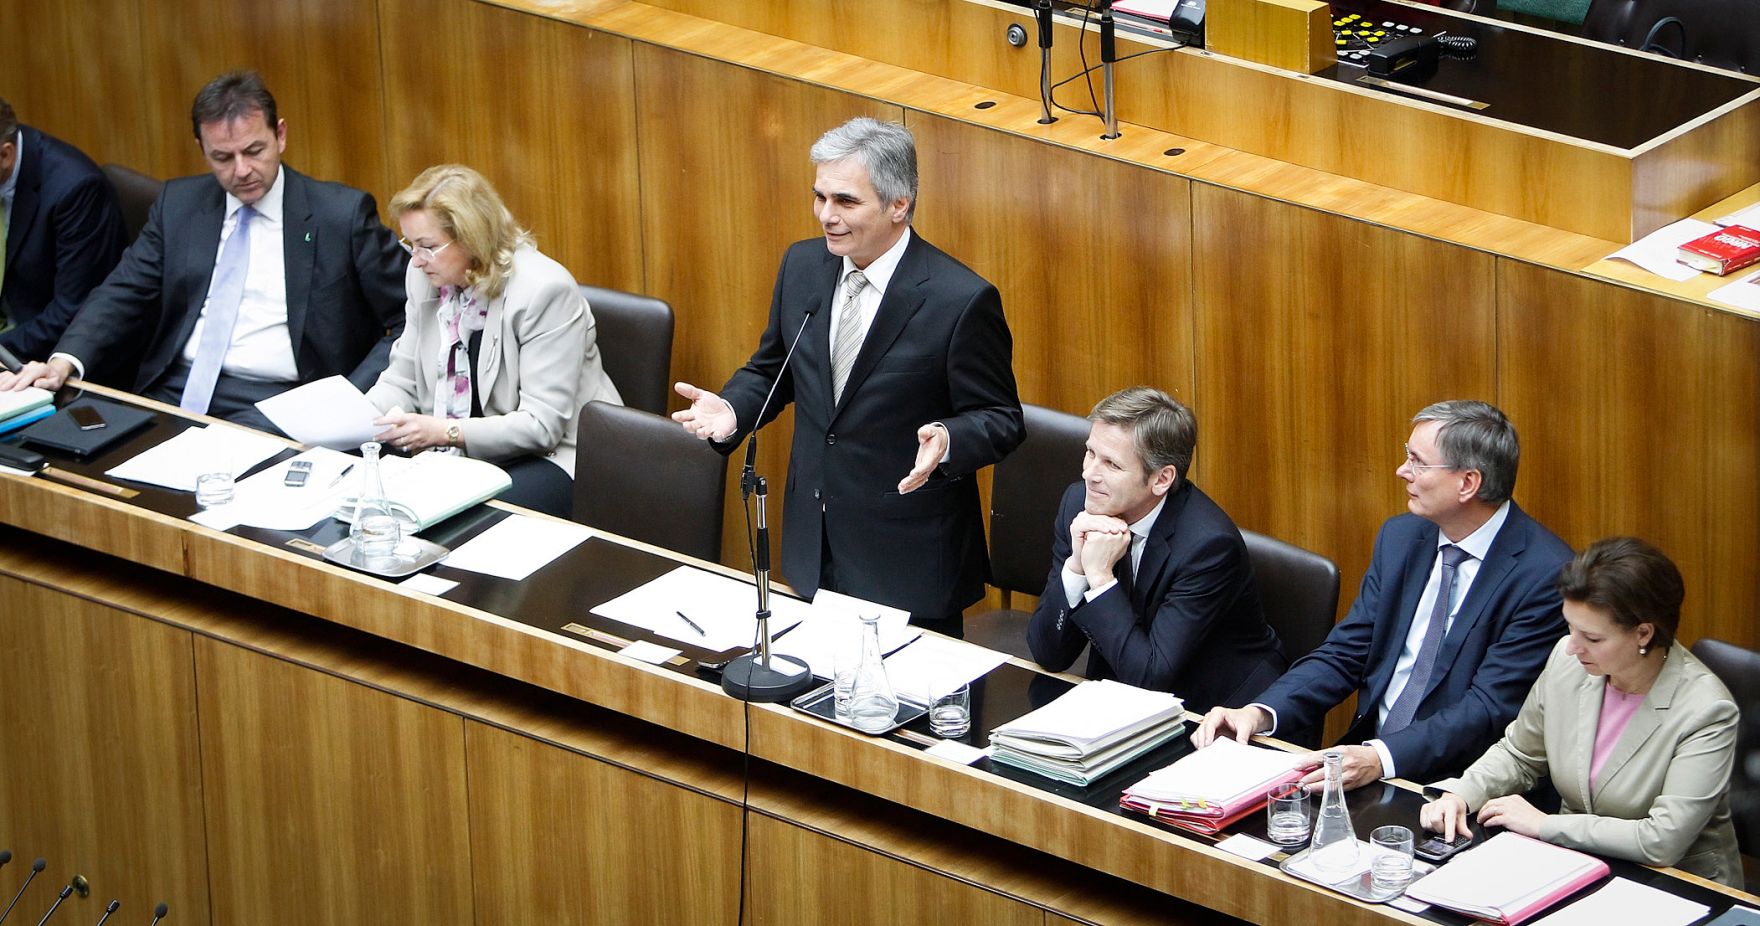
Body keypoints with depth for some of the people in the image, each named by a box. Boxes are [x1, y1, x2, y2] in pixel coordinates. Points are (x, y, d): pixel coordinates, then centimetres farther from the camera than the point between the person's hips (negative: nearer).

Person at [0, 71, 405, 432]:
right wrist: (63, 363, -9)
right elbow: (123, 296, 11)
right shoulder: (178, 204, 14)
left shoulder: (343, 214, 1)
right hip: (172, 393, 4)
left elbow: (412, 320, 1)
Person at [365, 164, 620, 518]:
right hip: (455, 450, 7)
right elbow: (401, 381, 11)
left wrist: (446, 432, -33)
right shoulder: (425, 277, 3)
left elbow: (542, 424, -21)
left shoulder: (546, 290, -19)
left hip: (551, 456, -7)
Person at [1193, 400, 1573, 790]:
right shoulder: (1401, 536, 9)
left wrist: (1381, 758, -31)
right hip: (1366, 754, 7)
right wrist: (1261, 713, -8)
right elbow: (1344, 653, 10)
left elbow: (1491, 709, -19)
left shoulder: (1544, 574, -13)